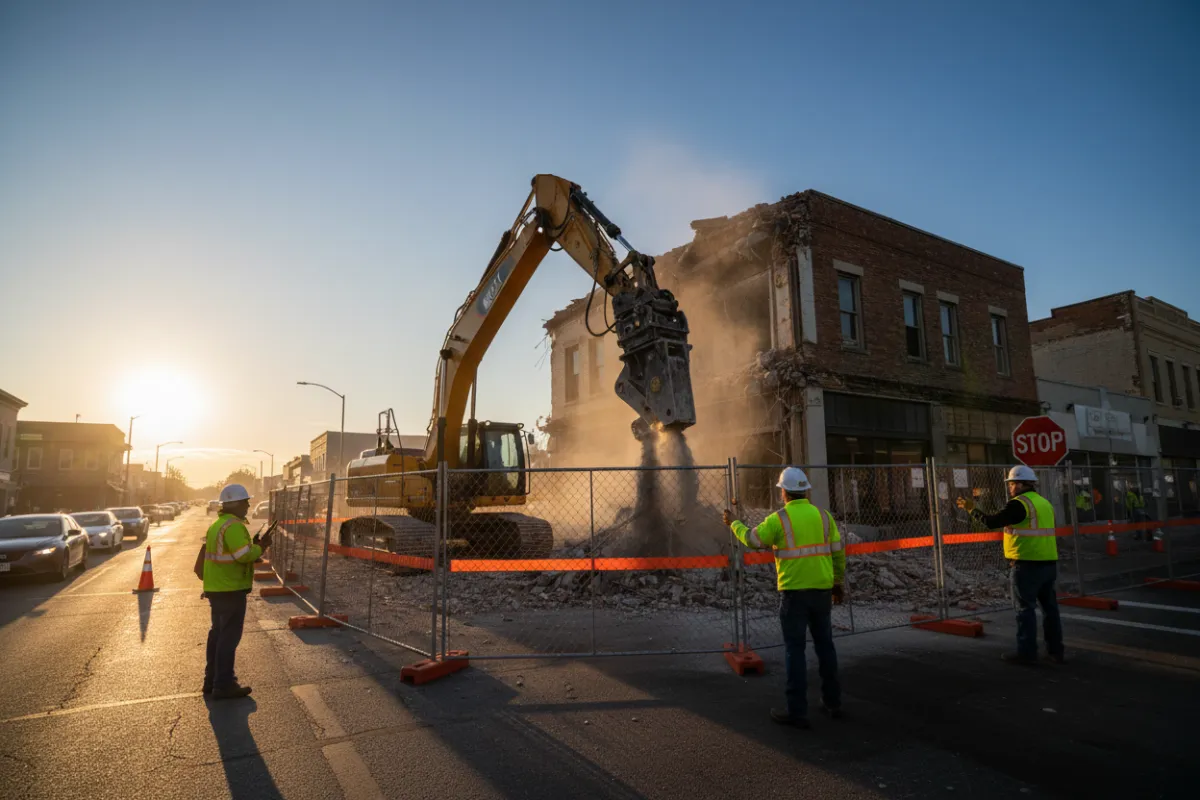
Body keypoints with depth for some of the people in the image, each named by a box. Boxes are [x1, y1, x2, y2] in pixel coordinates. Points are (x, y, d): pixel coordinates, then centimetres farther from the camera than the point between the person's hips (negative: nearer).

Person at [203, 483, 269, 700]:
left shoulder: (217, 524, 14)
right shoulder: (233, 526, -19)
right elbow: (244, 555, -26)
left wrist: (254, 545, 9)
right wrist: (261, 547, -10)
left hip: (217, 588, 10)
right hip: (230, 589, -10)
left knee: (218, 632, 18)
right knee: (229, 636, -3)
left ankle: (212, 680, 27)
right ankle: (223, 686, 3)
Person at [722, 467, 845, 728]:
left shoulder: (778, 519, -11)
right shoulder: (823, 515, 3)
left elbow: (752, 539, -1)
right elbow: (838, 552, 7)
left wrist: (733, 523, 15)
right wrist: (838, 583, 18)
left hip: (794, 592, -5)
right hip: (822, 590, 5)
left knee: (794, 650, 1)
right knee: (825, 645, 17)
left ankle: (797, 711, 5)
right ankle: (832, 702, 28)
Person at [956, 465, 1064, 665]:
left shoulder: (1019, 503, -13)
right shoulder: (1045, 503, 14)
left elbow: (992, 522, -16)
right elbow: (1041, 532, 19)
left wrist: (972, 509, -6)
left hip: (1028, 564, -8)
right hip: (1049, 563, 8)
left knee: (1025, 609, -2)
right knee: (1050, 607, 13)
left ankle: (1026, 653, 2)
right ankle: (1055, 651, 19)